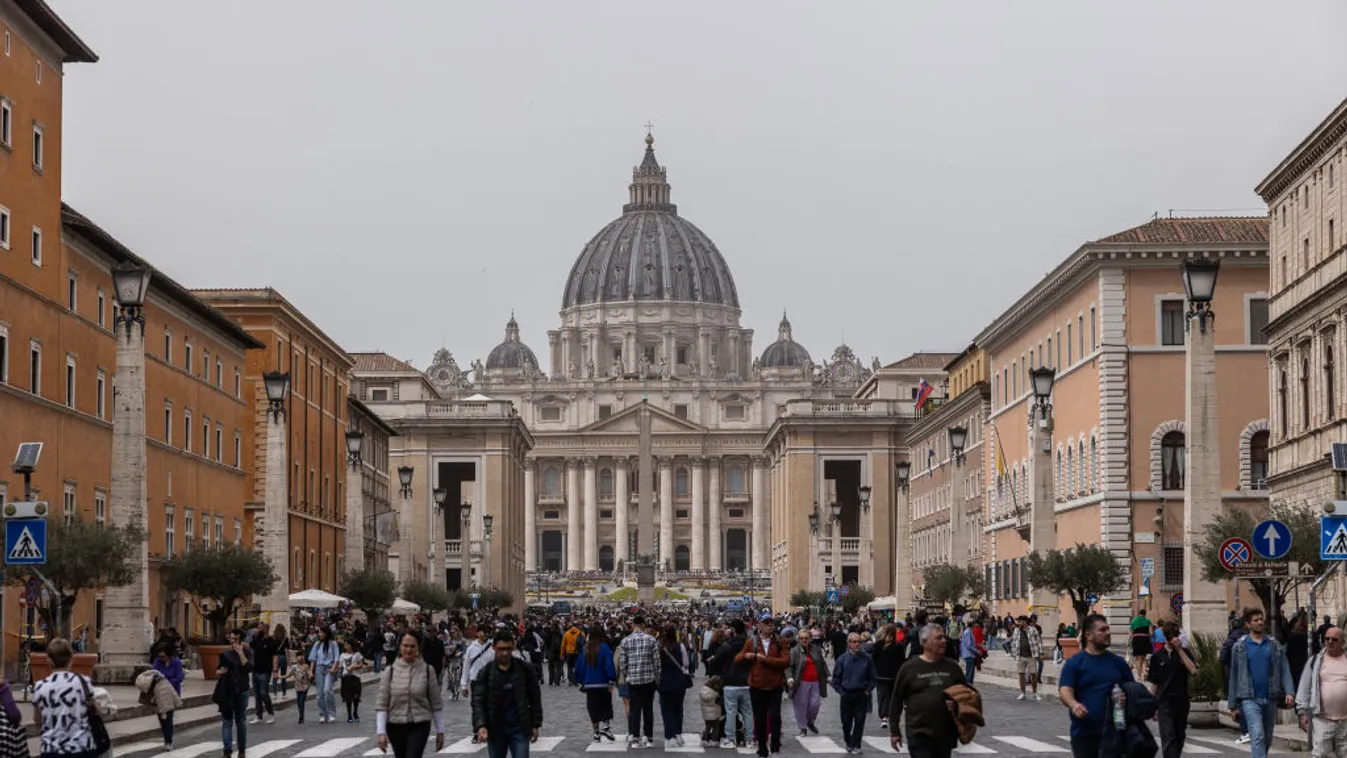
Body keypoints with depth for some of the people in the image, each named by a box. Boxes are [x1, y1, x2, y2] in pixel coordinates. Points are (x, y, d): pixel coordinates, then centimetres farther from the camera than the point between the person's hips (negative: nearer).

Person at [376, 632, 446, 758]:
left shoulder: (427, 670, -4)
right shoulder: (390, 671, -3)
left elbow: (436, 704, 2)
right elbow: (381, 704, -4)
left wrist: (440, 731, 3)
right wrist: (381, 732, -10)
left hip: (419, 726, -2)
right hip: (395, 726, 2)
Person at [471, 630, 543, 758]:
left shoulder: (525, 670, -3)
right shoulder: (486, 673, -3)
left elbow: (535, 698, 5)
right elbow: (478, 701, -9)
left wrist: (535, 725, 4)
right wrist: (480, 725, -24)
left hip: (520, 729, -1)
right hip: (495, 730, 1)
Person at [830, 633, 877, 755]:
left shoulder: (867, 659, -3)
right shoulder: (842, 660, -2)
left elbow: (873, 677, 5)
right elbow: (836, 678, 5)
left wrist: (868, 690, -2)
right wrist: (841, 691, -1)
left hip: (862, 695, 0)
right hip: (846, 695, 0)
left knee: (859, 721, -2)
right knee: (846, 722, 8)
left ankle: (856, 745, 6)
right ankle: (848, 742, 29)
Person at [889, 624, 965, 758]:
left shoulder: (952, 667, 8)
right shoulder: (909, 668, -1)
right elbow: (896, 701, 3)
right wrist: (894, 731, 2)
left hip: (946, 735, 4)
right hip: (919, 735, -4)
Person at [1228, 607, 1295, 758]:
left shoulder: (1274, 645, 9)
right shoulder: (1239, 647, 4)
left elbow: (1285, 670, 3)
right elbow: (1234, 677, 6)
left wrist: (1289, 692, -14)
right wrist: (1233, 705, 5)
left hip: (1271, 699, 3)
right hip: (1250, 699, -3)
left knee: (1267, 739, 11)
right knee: (1257, 736, -16)